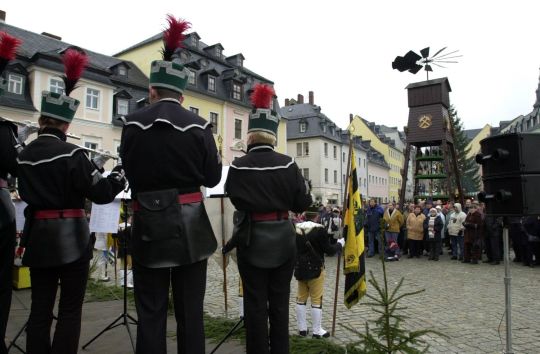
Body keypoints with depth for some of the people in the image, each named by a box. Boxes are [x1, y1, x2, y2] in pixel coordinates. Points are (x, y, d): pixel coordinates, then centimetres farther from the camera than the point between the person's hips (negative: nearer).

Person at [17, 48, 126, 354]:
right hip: (70, 237, -6)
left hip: (38, 236, 6)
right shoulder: (71, 154, -14)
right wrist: (121, 175, 3)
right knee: (70, 310, 4)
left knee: (40, 308, 13)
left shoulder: (24, 156, 6)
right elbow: (101, 193, -15)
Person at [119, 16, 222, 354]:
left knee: (151, 311, 11)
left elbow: (130, 173, 9)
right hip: (190, 225, 0)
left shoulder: (132, 124, -2)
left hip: (149, 224, 1)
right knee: (190, 309, 11)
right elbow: (213, 178, 1)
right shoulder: (199, 126, -6)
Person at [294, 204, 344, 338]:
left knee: (301, 298, 14)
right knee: (316, 300, 3)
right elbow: (329, 250, -12)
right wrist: (339, 244, 4)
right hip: (315, 269, -5)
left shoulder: (296, 229, 0)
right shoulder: (319, 230, -16)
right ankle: (317, 331, 10)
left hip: (300, 269, 6)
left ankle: (302, 328, 21)